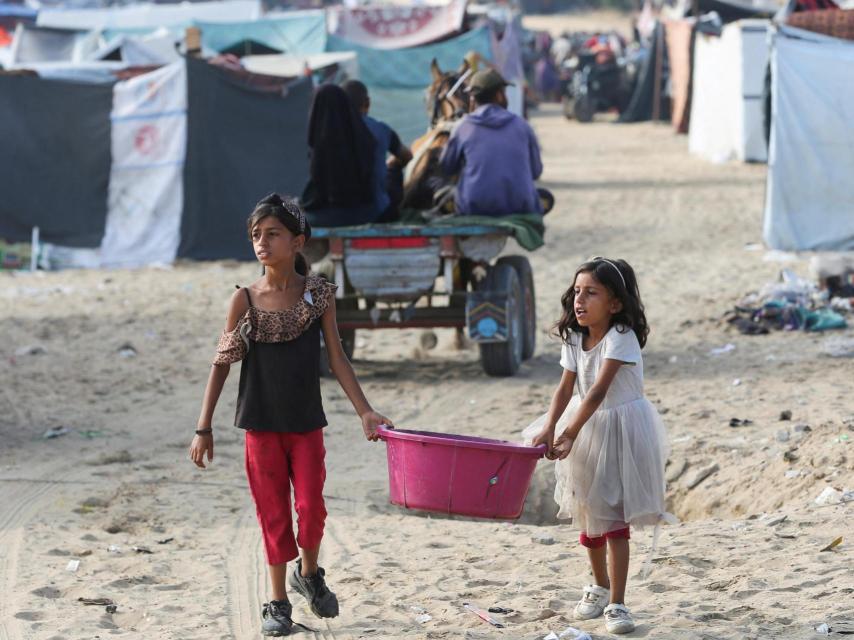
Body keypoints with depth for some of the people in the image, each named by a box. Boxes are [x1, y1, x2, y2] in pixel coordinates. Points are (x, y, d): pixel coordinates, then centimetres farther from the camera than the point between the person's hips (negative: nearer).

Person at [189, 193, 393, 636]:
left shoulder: (318, 294, -4)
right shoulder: (245, 300, -6)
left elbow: (336, 358, 1)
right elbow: (221, 365, -2)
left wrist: (364, 411, -7)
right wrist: (203, 429, -4)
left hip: (307, 423, 0)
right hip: (261, 425, 0)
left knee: (310, 508, -5)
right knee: (274, 515, 4)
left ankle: (309, 573, 25)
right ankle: (278, 601, 17)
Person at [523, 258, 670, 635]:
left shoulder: (621, 338, -22)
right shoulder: (575, 338, -1)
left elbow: (598, 391, -28)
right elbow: (565, 388, -7)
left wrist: (569, 434, -34)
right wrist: (548, 429, -23)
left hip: (620, 429, -7)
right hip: (587, 426, 7)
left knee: (614, 518, -10)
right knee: (588, 515, 17)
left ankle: (616, 604, -6)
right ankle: (600, 587, 38)